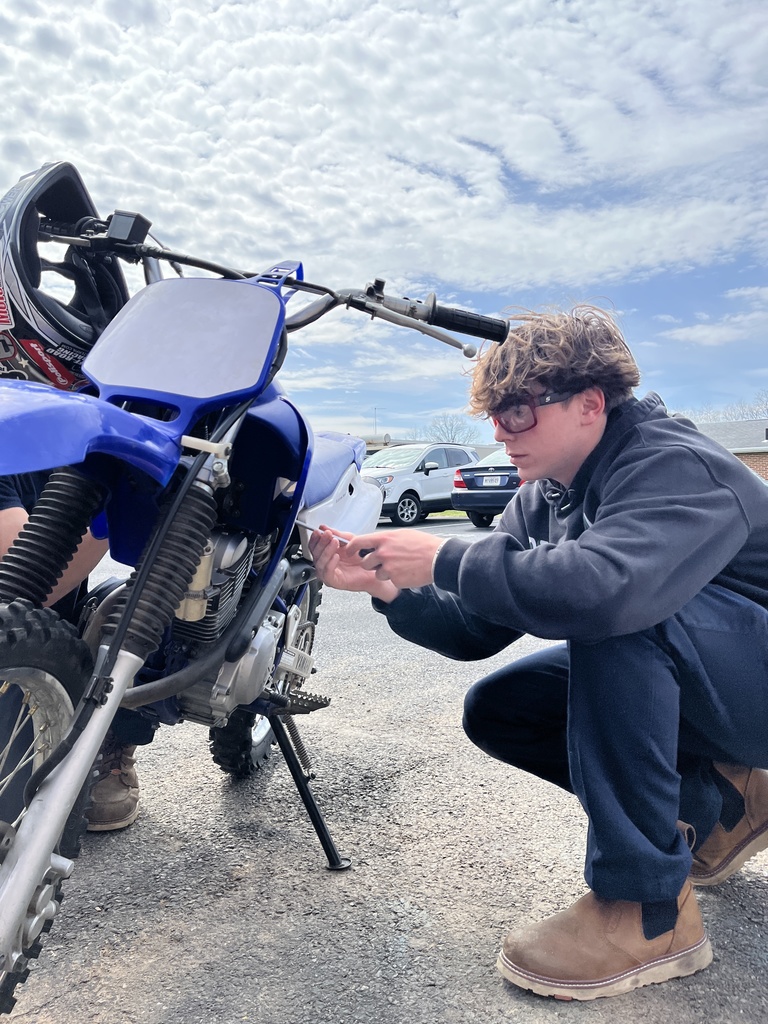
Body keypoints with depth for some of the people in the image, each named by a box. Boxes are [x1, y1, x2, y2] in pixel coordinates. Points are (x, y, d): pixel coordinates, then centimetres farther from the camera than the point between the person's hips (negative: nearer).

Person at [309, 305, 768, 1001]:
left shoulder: (676, 466, -25)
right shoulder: (544, 498, 1)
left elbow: (608, 584, -48)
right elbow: (473, 630, -2)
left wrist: (446, 559, -35)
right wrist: (386, 586, -19)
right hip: (657, 676, 8)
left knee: (613, 612, -34)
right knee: (493, 710, -3)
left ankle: (648, 910, -22)